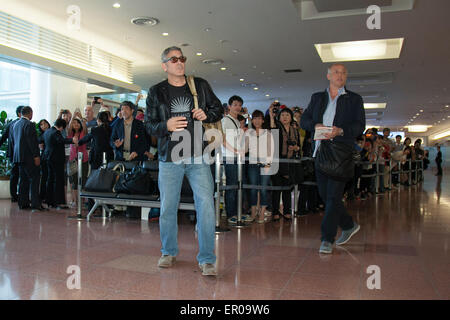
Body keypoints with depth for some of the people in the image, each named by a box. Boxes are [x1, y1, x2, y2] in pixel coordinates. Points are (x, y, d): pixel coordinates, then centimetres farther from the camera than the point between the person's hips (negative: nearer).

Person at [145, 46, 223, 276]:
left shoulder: (200, 86, 10)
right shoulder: (156, 92, 8)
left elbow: (218, 109, 16)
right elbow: (149, 125, 7)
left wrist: (207, 115, -6)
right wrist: (166, 126, -14)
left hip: (198, 157, 0)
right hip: (169, 158, 1)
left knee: (206, 203, -10)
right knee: (168, 207, 7)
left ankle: (206, 259, 0)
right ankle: (169, 252, 28)